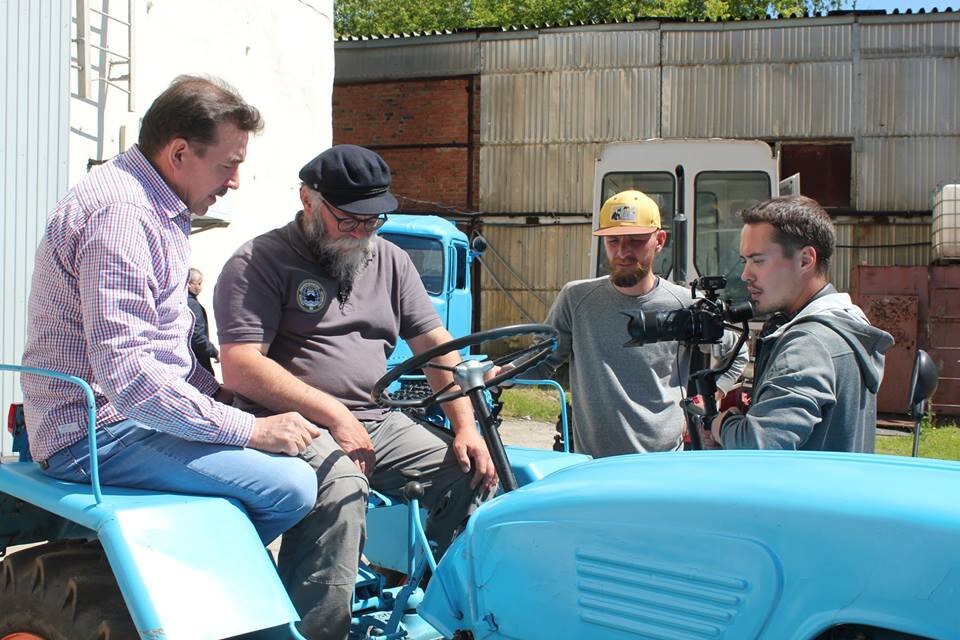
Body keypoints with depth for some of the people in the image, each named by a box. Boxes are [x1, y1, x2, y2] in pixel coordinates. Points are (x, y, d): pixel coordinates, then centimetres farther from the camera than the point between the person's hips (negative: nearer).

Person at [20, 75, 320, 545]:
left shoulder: (157, 206, 14)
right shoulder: (119, 212, -20)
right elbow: (126, 376, -28)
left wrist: (219, 392, 9)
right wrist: (249, 429, -23)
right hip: (97, 437, -11)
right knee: (291, 486, -22)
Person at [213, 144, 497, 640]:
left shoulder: (390, 260, 16)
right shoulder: (260, 262, -3)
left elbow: (436, 346, 13)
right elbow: (239, 367, -14)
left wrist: (465, 427, -3)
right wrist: (333, 413, -19)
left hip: (379, 422, 6)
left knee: (474, 473, -11)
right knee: (339, 486, -36)